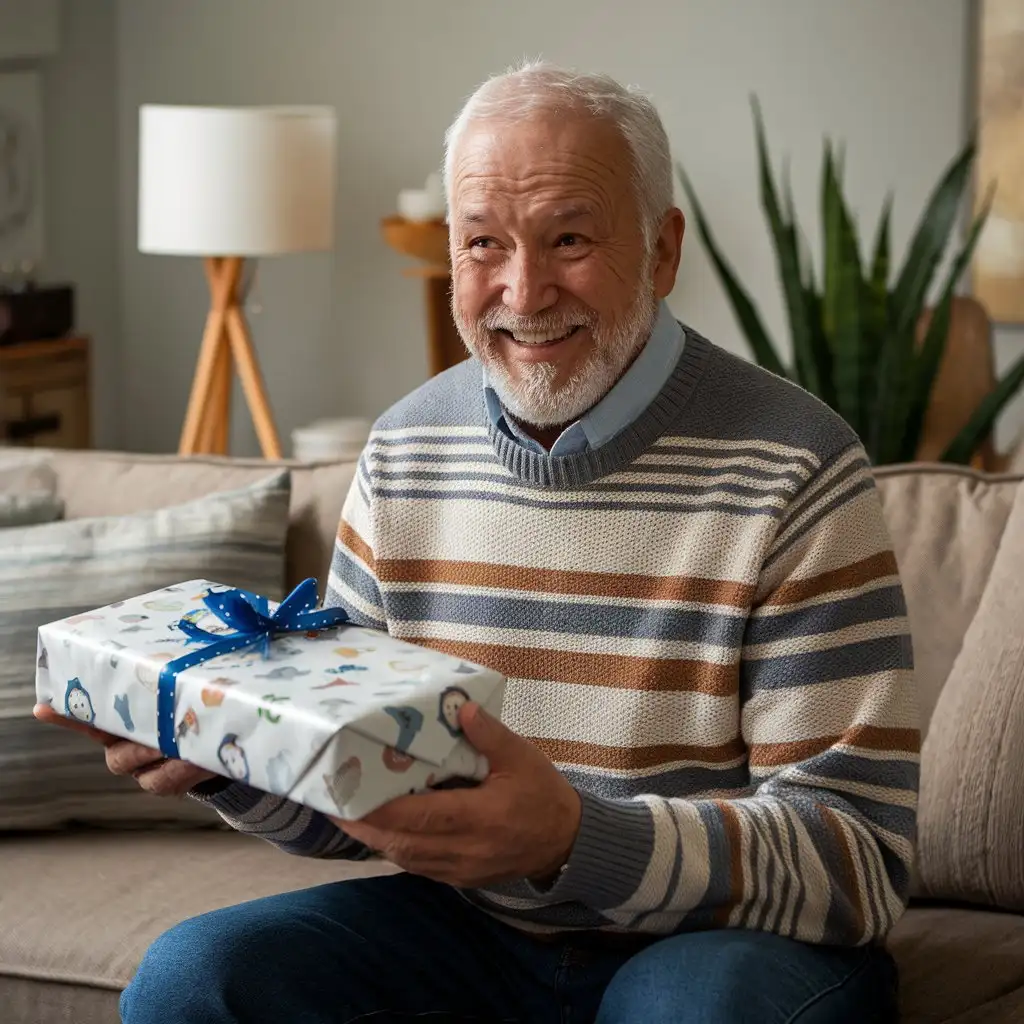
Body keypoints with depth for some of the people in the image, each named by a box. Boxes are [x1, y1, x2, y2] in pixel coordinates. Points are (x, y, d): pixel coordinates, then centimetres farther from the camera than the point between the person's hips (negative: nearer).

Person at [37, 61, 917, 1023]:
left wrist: (576, 837, -34)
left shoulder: (795, 473, -14)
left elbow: (861, 855, -19)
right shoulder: (403, 454, 4)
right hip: (467, 925, 4)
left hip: (719, 938, -4)